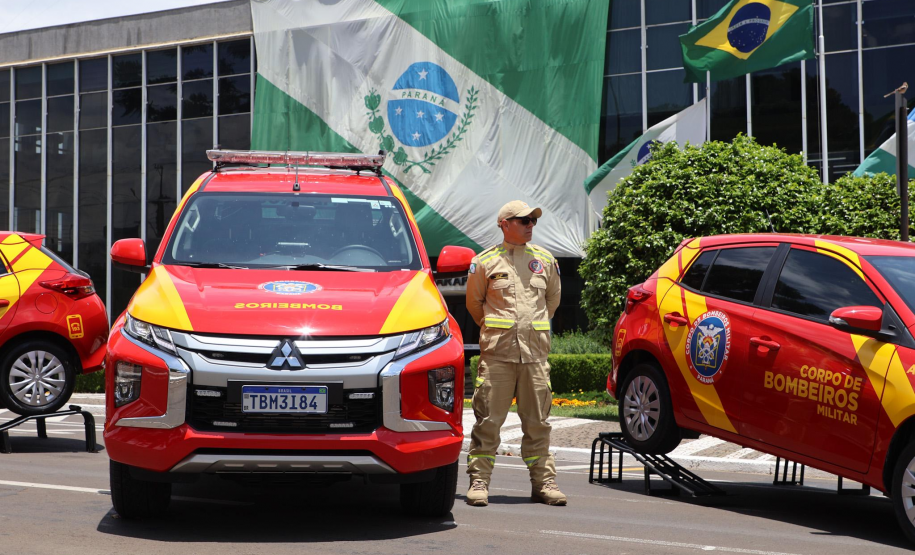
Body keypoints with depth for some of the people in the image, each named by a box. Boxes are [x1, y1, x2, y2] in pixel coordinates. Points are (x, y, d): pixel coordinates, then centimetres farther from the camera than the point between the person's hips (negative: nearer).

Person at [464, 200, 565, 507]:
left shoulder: (545, 260, 12)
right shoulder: (485, 262, 2)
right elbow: (473, 302, 14)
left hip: (535, 352, 3)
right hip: (497, 352, -3)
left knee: (537, 421, 6)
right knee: (488, 420, -3)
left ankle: (543, 482, 11)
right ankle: (479, 481, 3)